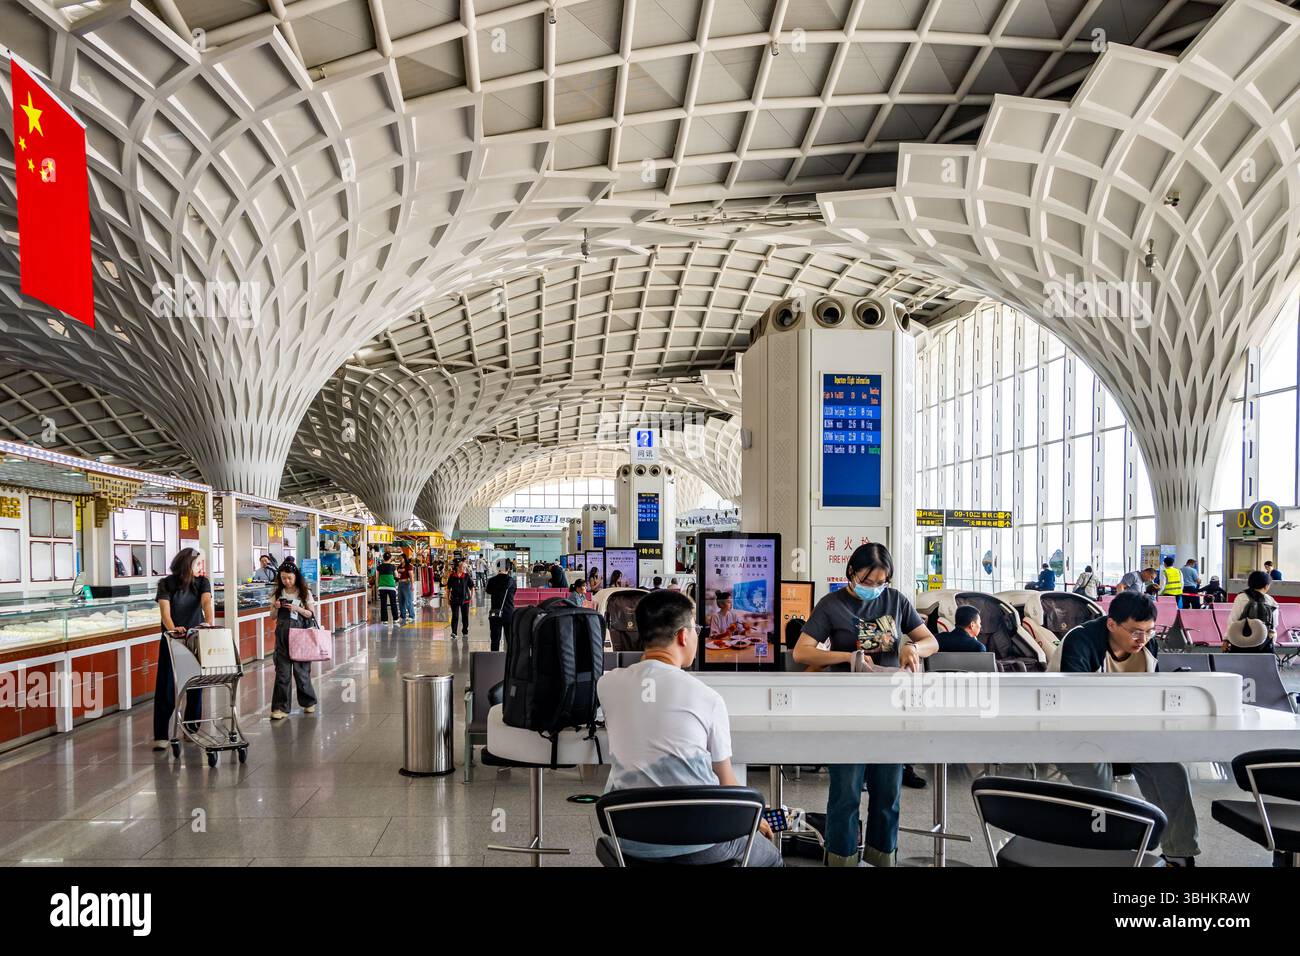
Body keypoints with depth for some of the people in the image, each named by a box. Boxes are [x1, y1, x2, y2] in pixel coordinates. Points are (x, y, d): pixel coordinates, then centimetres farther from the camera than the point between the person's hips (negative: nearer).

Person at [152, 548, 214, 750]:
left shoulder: (202, 582, 0)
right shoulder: (167, 584, -7)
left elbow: (207, 601, -18)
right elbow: (165, 610, -20)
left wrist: (210, 622, -37)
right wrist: (172, 628, -40)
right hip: (171, 640, -2)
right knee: (166, 688, -5)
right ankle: (161, 736, -1)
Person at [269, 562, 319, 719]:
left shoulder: (305, 593, 0)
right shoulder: (277, 593, 8)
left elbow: (311, 614, 1)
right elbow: (273, 616, 13)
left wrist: (297, 608, -14)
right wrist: (276, 607, -7)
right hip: (282, 633, 2)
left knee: (301, 668, 3)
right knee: (282, 670, -2)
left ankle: (308, 702, 22)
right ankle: (281, 708, 0)